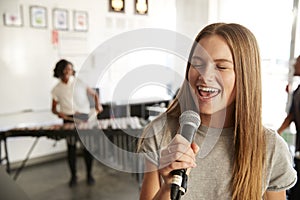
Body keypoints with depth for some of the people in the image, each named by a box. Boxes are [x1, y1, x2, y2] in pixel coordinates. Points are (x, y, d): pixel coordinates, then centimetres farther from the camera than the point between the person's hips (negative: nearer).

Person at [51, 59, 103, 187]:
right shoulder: (57, 89, 7)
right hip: (68, 119, 1)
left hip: (84, 117, -1)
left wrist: (97, 104, -12)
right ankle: (73, 176, 19)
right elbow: (53, 108, 12)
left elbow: (94, 94, 8)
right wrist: (58, 112, -11)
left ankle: (89, 174, 15)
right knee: (71, 148, 4)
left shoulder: (80, 83, 3)